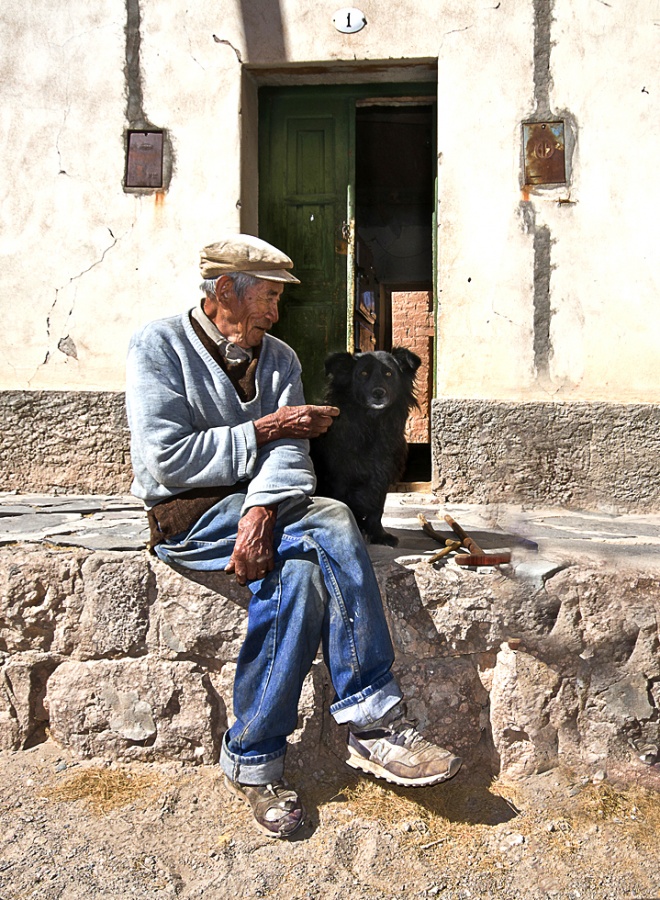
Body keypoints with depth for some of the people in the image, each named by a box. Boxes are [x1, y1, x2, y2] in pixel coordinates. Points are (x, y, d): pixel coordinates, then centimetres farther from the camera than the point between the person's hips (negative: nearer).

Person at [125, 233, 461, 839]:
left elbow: (290, 450, -4)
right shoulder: (159, 346, -2)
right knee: (332, 524, -27)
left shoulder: (279, 359, 13)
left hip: (260, 507, 5)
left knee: (301, 569, -29)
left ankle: (254, 760, -19)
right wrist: (263, 431, -9)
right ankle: (374, 725, -19)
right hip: (189, 516, -4)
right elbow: (170, 459, -14)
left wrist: (262, 511, -24)